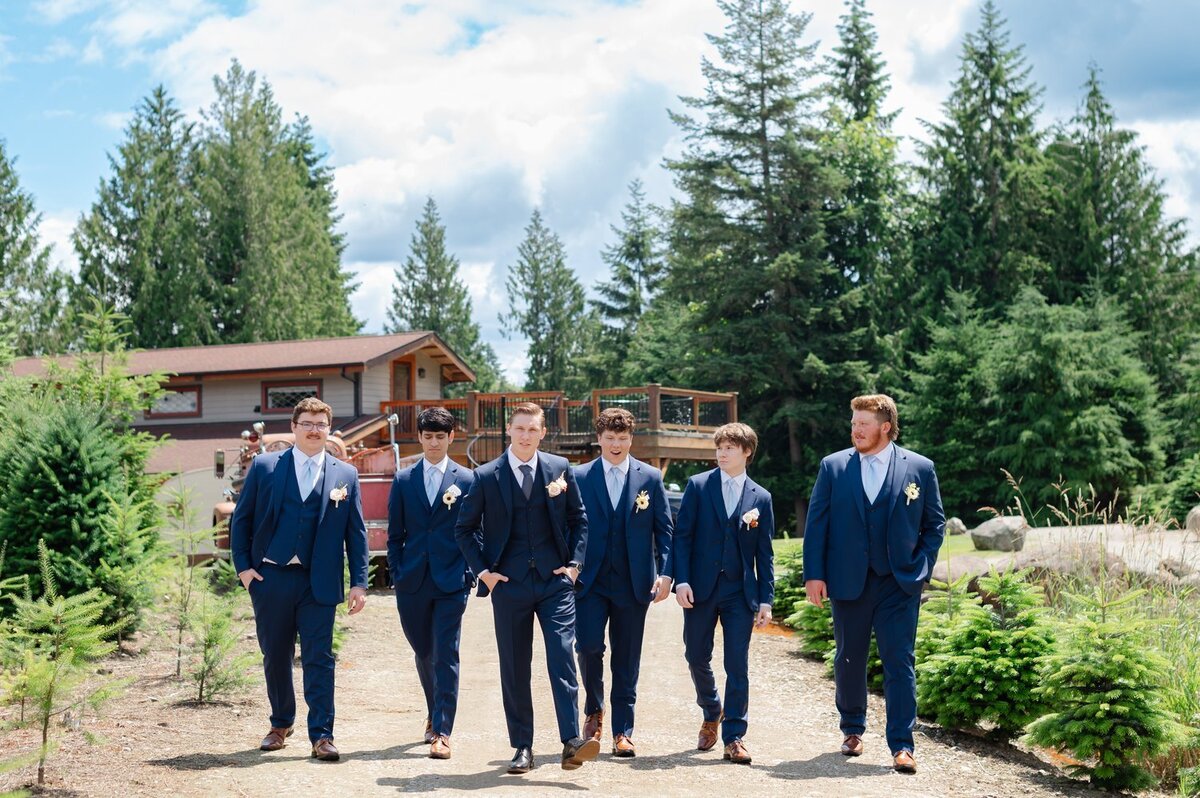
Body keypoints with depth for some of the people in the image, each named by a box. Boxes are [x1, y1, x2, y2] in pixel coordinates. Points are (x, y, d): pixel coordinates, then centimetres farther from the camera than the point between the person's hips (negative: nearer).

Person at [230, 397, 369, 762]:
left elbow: (356, 533, 5)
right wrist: (243, 566, -3)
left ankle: (321, 736, 2)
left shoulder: (345, 475, 6)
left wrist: (359, 583, -1)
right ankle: (281, 724, 30)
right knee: (275, 656, 12)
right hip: (270, 578, 1)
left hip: (318, 583, -1)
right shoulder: (264, 467, 4)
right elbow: (241, 519, 7)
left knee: (319, 659, -3)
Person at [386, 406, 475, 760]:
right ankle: (435, 715, 35)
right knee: (423, 653, 14)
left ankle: (441, 731, -6)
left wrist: (470, 575, -3)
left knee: (445, 656, -7)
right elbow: (395, 534, 10)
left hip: (451, 582, -3)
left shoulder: (466, 479, 3)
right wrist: (396, 574, 2)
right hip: (413, 582, 3)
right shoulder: (403, 480, 8)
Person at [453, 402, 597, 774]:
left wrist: (574, 562, 2)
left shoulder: (559, 469, 4)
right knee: (514, 667, 4)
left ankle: (572, 743, -15)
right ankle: (522, 749, 12)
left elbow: (579, 519, 13)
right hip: (509, 584, 0)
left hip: (555, 580, 0)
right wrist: (482, 570, -1)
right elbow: (464, 528, 8)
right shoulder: (487, 476, 0)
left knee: (562, 656, -12)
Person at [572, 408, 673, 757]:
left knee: (627, 660, 4)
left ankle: (622, 732, 13)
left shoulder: (651, 478, 6)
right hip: (590, 580, -1)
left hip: (633, 582, 1)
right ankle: (594, 709, 14)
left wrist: (665, 573, -4)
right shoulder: (579, 477, 4)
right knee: (589, 646, -13)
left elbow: (664, 529, 6)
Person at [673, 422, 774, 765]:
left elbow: (764, 553, 7)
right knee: (697, 657, 10)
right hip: (700, 588, 0)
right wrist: (681, 580, -10)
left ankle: (733, 736, 5)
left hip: (740, 591, 0)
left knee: (738, 665, -2)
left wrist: (766, 599, 2)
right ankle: (712, 713, 36)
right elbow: (682, 536, 0)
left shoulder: (760, 497, 6)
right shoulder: (698, 486, 2)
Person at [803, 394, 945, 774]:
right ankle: (852, 730, 31)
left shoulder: (920, 468, 0)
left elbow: (935, 524, 7)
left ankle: (901, 746, -1)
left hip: (899, 583, -1)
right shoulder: (833, 466, 2)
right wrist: (813, 574, -4)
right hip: (847, 582, 2)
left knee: (899, 663, -5)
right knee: (849, 660, 12)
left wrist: (921, 569, -2)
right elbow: (816, 524, 2)